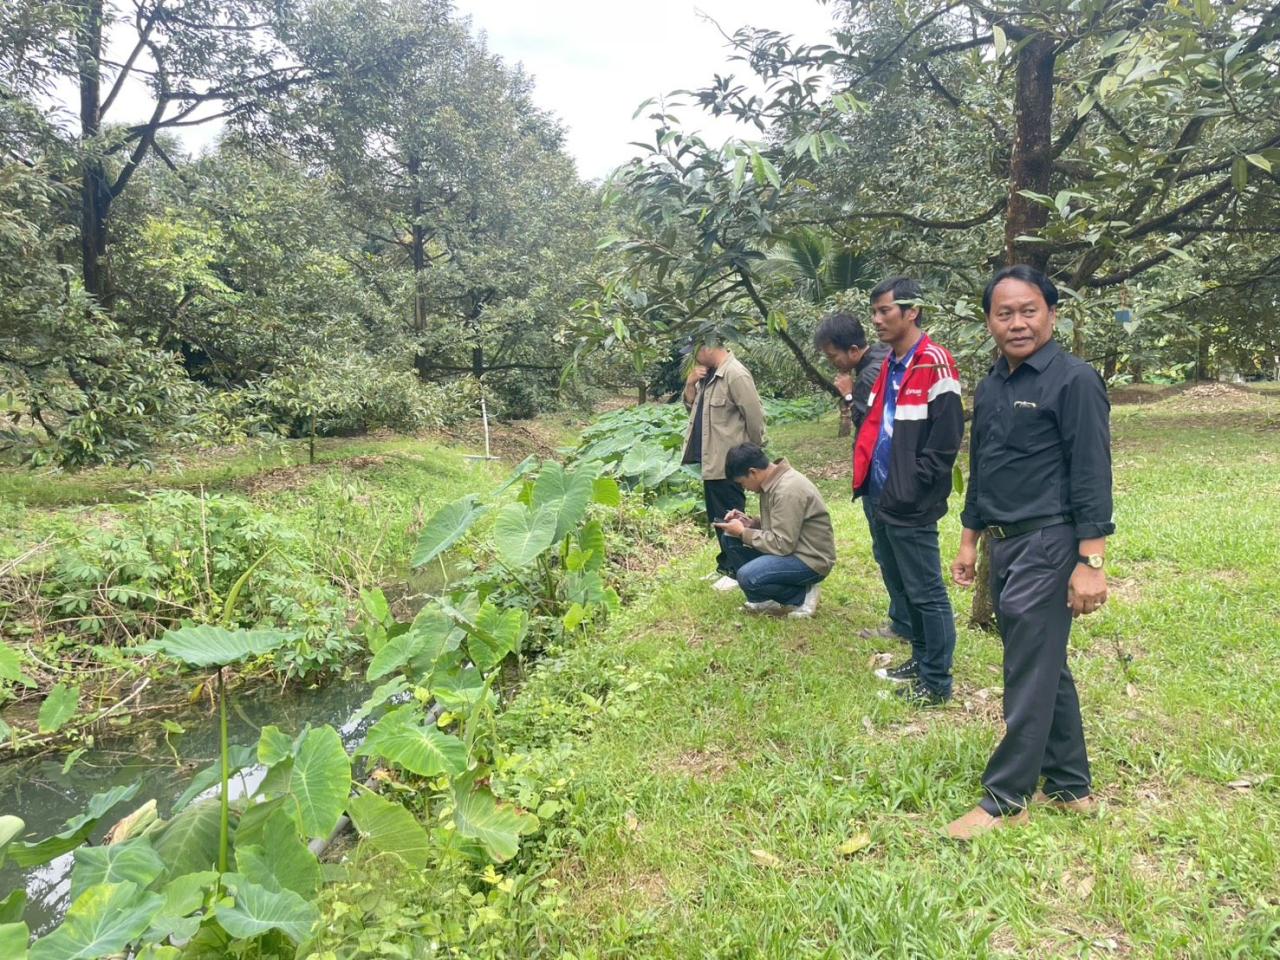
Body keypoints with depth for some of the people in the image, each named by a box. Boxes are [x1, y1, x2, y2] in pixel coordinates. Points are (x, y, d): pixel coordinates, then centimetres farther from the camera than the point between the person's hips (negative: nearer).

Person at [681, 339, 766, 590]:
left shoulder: (735, 374, -19)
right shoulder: (709, 375, 10)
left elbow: (755, 416, -19)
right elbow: (692, 407, 18)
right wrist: (691, 384, 0)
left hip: (729, 462, -10)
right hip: (712, 459, 10)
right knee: (717, 517, 18)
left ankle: (737, 571, 12)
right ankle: (726, 565, 30)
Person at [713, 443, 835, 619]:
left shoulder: (788, 490, -24)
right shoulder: (774, 480, 5)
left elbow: (782, 544, -25)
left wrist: (743, 533, -15)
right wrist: (751, 523, 2)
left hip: (811, 560, -10)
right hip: (792, 547, 10)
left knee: (747, 576, -26)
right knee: (731, 539, 1)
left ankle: (801, 596, -3)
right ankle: (766, 599, 5)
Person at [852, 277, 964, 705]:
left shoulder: (933, 363, -13)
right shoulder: (889, 365, 14)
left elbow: (946, 437, -18)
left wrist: (912, 489, -17)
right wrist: (864, 473, 10)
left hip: (911, 507, -9)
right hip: (880, 499, 9)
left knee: (926, 593, 2)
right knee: (899, 588, 19)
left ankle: (937, 682, 13)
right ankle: (921, 659, 34)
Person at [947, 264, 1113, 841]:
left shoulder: (1073, 381, -11)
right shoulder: (990, 387, 11)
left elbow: (1091, 475, -15)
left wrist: (1090, 562, -18)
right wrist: (969, 543, 18)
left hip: (1047, 546, -8)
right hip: (1004, 545, 8)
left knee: (1029, 676, 0)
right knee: (1046, 668, 16)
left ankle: (1006, 798, 11)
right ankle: (1070, 785, 29)